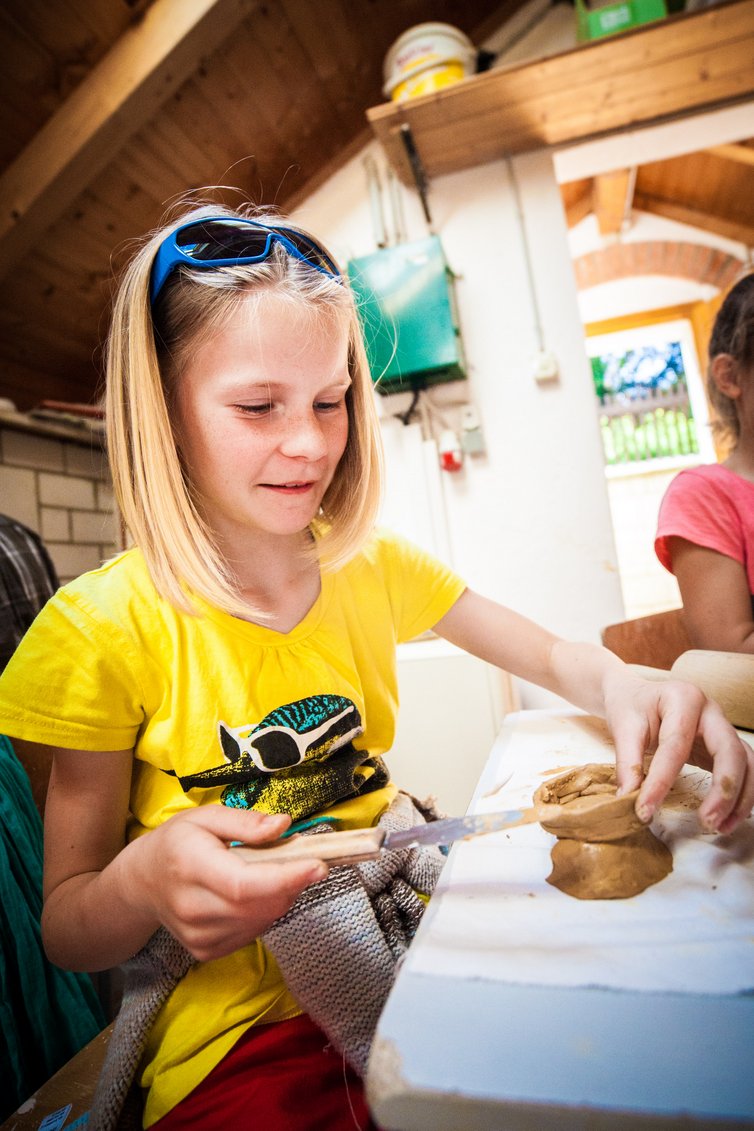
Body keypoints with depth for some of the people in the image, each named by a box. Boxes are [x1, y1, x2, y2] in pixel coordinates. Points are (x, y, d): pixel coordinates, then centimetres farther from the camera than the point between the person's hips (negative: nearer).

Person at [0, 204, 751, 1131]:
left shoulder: (373, 568, -4)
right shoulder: (103, 628, -15)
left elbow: (553, 656, 4)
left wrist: (626, 691, -19)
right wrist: (145, 879, -31)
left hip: (404, 926, 4)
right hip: (235, 1023, -3)